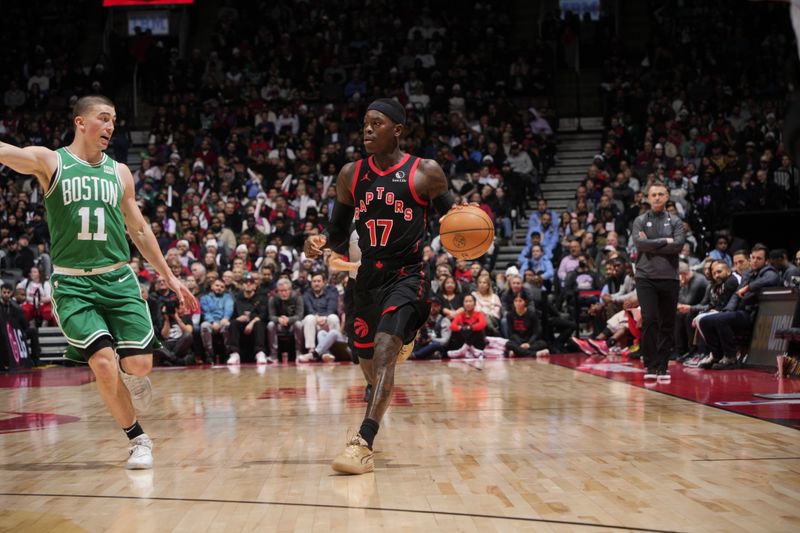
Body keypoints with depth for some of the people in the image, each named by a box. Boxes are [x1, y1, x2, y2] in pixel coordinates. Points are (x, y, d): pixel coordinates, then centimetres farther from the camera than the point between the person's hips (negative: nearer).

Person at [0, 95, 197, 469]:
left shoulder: (119, 172, 11)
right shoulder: (49, 162, 0)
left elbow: (139, 230, 19)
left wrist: (168, 276, 18)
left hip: (118, 279, 3)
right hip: (72, 284, -3)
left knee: (139, 364, -8)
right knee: (103, 363, -15)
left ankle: (132, 377, 31)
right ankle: (138, 440, 5)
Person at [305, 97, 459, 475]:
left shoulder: (425, 172, -4)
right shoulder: (351, 175, 6)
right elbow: (338, 232, 13)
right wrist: (320, 242, -10)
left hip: (407, 277, -5)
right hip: (369, 277, 5)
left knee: (384, 349, -24)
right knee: (368, 359, 13)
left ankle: (363, 444, -29)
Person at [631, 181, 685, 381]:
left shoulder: (675, 222, 8)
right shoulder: (640, 221, 7)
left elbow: (678, 245, -9)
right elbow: (639, 242, -10)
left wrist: (651, 246, -8)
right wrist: (664, 241, -9)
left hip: (669, 277, 1)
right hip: (645, 277, -1)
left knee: (667, 324, 4)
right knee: (649, 320, -11)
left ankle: (662, 367, 12)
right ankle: (650, 366, -5)